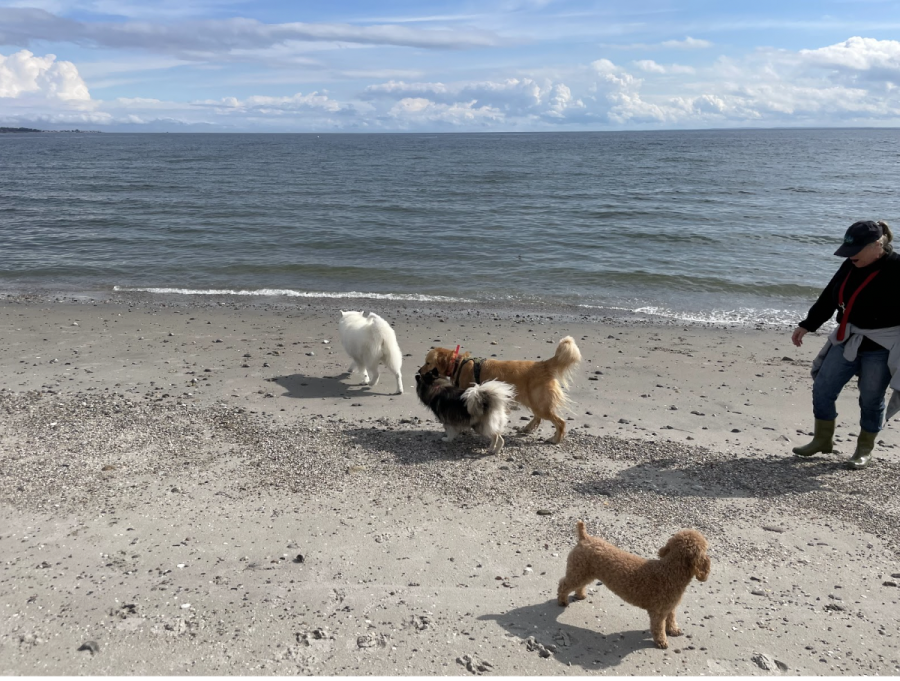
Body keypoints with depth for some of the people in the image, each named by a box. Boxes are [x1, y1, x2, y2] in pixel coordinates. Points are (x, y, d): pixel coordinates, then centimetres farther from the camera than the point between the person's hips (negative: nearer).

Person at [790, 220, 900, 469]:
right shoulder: (850, 266, 3)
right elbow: (829, 298, 13)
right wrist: (806, 325, 14)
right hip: (848, 341, 7)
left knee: (871, 399, 5)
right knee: (822, 388, 7)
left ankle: (865, 448, 26)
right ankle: (823, 439, 25)